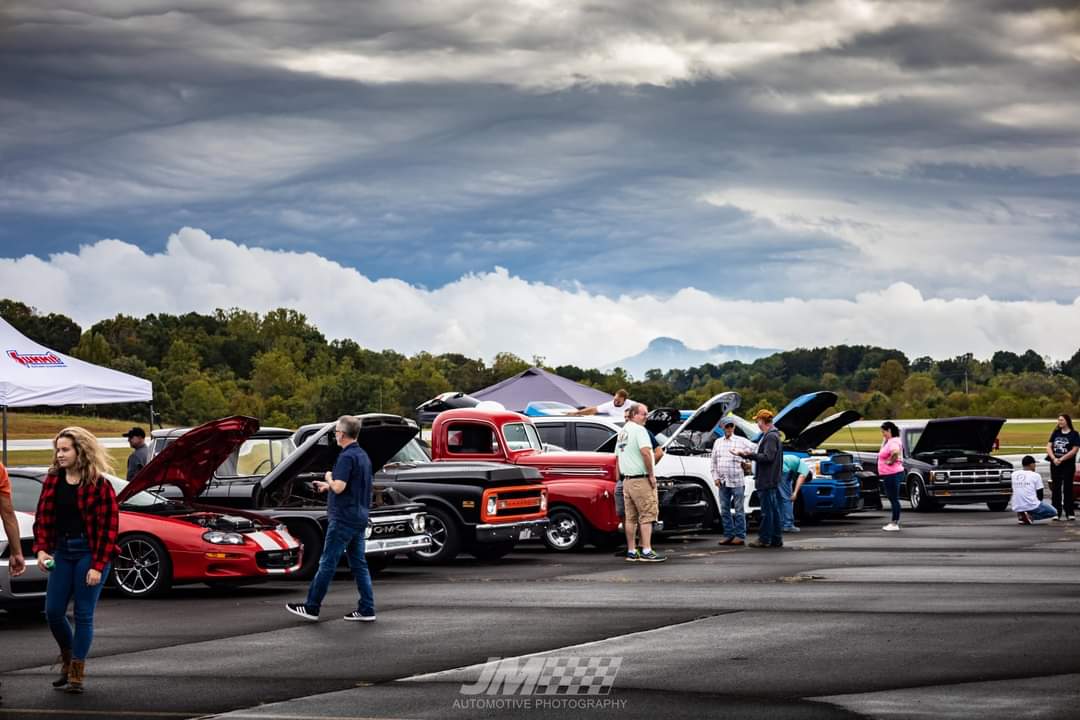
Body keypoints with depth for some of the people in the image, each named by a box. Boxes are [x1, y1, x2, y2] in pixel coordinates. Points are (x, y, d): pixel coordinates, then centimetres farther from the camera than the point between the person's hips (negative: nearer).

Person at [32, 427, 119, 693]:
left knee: (83, 614, -2)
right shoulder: (52, 480, 7)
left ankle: (76, 674, 6)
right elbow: (43, 518, 11)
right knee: (53, 612, 3)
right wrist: (41, 549, -4)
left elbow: (109, 527, -10)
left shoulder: (99, 484, -10)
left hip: (89, 552, -5)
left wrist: (97, 566, -14)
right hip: (62, 551, 5)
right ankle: (68, 659, 29)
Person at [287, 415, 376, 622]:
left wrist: (329, 478, -4)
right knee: (358, 564, 9)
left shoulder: (347, 457, -16)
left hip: (344, 517, -9)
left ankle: (311, 607, 2)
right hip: (360, 517, 9)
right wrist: (328, 486, 27)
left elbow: (339, 487, -24)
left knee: (327, 563, -3)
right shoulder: (363, 456, 14)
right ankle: (367, 610, 6)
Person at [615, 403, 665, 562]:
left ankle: (631, 552, 10)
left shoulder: (622, 432, 17)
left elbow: (618, 457, 21)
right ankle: (646, 551, -11)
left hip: (627, 480, 9)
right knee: (647, 515, -7)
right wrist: (652, 474, -16)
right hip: (641, 479, -9)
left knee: (630, 517, 9)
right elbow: (645, 452, -24)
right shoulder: (639, 430, -12)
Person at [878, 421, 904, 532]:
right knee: (893, 498, 16)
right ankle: (894, 522, 22)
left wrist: (891, 461, -25)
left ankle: (895, 524, -5)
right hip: (889, 475, 11)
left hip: (892, 475, -11)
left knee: (894, 498, -7)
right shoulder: (888, 441, 13)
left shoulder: (893, 442, -18)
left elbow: (895, 452, -40)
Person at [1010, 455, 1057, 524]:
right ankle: (1031, 516, -7)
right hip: (1031, 505, -5)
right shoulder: (1035, 475, -4)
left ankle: (1021, 515, 7)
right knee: (1053, 512, 16)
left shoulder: (1014, 474, 8)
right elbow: (1040, 495, 1)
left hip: (1016, 508, 5)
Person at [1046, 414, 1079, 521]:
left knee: (1068, 488, -1)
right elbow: (1049, 447, 5)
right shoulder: (1055, 433, 10)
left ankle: (1070, 512, 4)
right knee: (1056, 488, 3)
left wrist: (1061, 459, -15)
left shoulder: (1074, 434, -2)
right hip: (1055, 464, 4)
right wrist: (1054, 458, -11)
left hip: (1068, 465, -4)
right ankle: (1057, 513, 6)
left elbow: (1074, 450, -11)